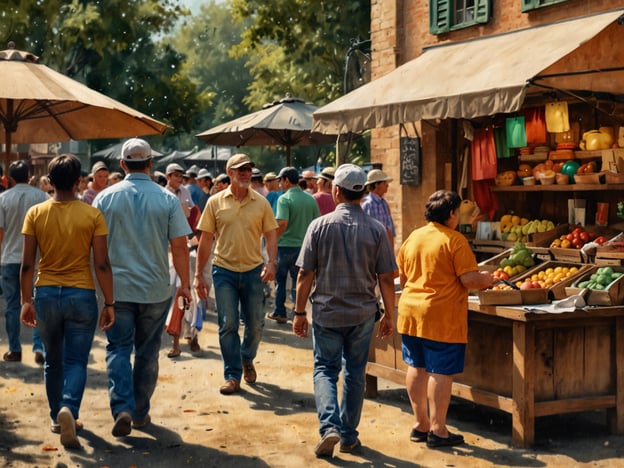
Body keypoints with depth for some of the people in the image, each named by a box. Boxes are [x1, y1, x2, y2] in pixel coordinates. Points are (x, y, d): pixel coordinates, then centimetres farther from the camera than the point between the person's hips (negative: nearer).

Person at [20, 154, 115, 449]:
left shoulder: (35, 213, -2)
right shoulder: (92, 215, -7)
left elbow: (27, 264, -2)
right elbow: (102, 264, -8)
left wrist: (26, 300, 7)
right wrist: (109, 303, -1)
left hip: (46, 294, 2)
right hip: (81, 295, -2)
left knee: (53, 360, 19)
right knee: (76, 361, 3)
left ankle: (56, 416, 28)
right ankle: (69, 408, -21)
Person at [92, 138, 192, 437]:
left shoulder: (105, 198, -3)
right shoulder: (168, 199, -4)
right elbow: (180, 246, -6)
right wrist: (185, 284, 4)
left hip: (116, 287, 0)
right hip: (156, 289, 0)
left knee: (118, 349, 5)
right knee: (147, 352, 13)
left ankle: (122, 408, -14)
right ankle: (141, 413, 21)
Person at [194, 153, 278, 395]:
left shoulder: (261, 202, 2)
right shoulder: (215, 202, 0)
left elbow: (271, 235, 4)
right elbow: (205, 239, 2)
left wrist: (271, 262, -13)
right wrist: (198, 274, 0)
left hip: (253, 270, 1)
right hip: (224, 270, -1)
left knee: (255, 324, 9)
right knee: (228, 324, -2)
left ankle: (247, 359, 37)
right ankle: (232, 376, 7)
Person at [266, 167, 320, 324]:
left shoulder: (284, 199, -14)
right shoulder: (310, 199, 4)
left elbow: (282, 223, -24)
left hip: (285, 245, -4)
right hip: (303, 245, 4)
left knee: (280, 280, 13)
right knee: (298, 281, 13)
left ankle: (280, 313, 20)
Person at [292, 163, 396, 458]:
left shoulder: (320, 225, -8)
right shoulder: (376, 230, -5)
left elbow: (305, 275, -7)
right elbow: (386, 278, -4)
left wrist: (300, 313, 2)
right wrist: (389, 315, 7)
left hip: (326, 312, -1)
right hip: (362, 314, 1)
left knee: (325, 370, 10)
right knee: (355, 373, 14)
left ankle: (329, 426, -10)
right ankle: (348, 436, 20)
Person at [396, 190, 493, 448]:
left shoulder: (413, 237, 8)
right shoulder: (454, 240, -12)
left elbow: (401, 277, 16)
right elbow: (468, 279, -16)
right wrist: (486, 280, 4)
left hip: (410, 311, 7)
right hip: (442, 317, -7)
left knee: (417, 368, 14)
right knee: (440, 372, 0)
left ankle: (420, 424, 24)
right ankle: (438, 430, 5)